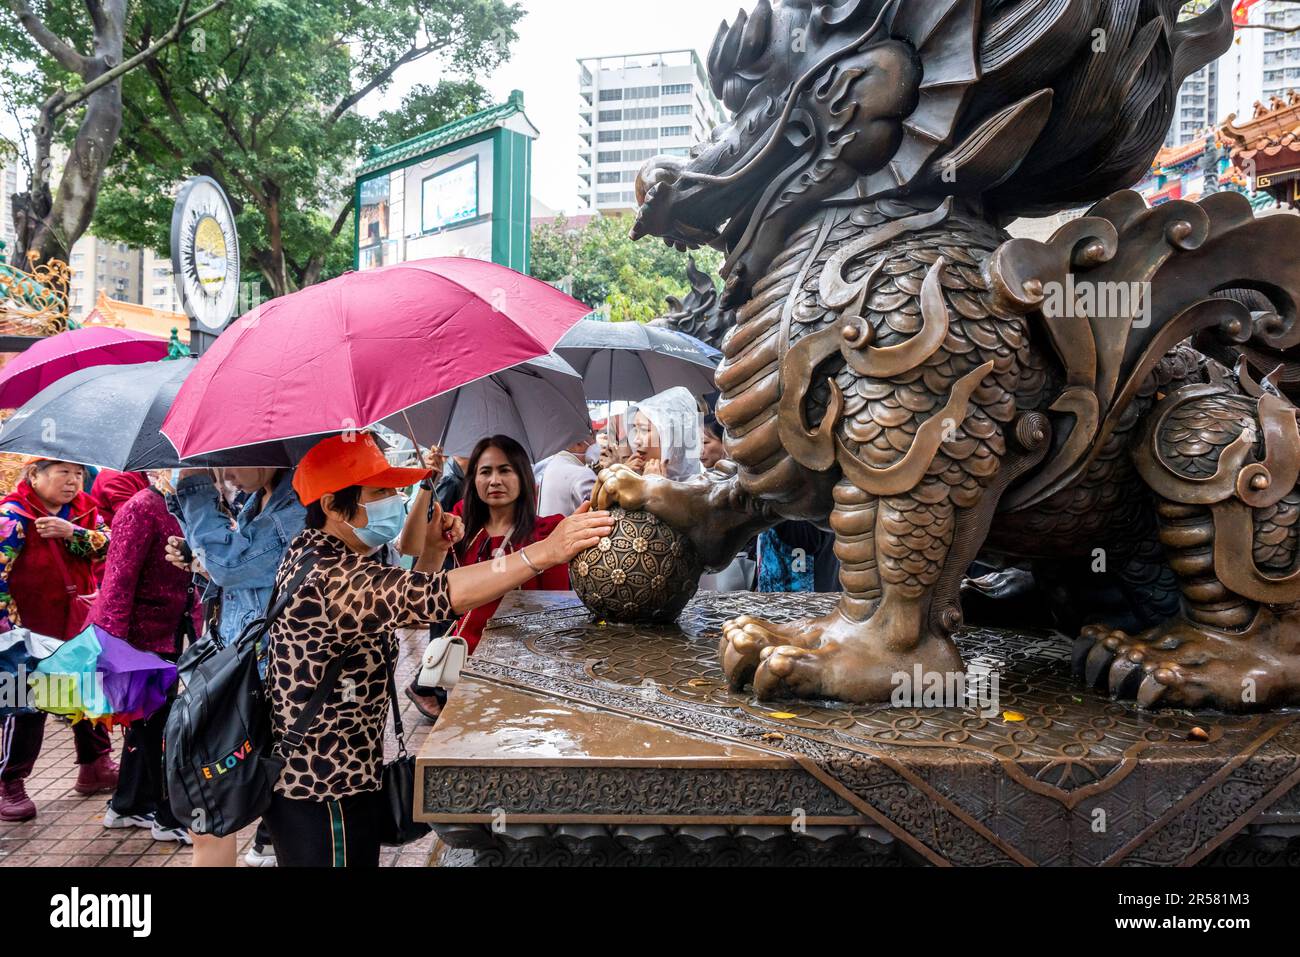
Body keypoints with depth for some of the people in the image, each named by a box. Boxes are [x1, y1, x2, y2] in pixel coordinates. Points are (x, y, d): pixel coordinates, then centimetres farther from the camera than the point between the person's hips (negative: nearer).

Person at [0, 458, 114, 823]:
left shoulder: (83, 508, 4)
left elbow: (104, 543, -8)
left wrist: (70, 531, -25)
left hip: (79, 623, 6)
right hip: (34, 632, -6)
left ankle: (95, 766, 31)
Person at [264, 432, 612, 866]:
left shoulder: (317, 553, 6)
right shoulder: (330, 577, -27)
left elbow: (400, 602, 12)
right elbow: (431, 595, -41)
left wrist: (433, 552, -5)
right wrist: (545, 551, -43)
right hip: (325, 791, -10)